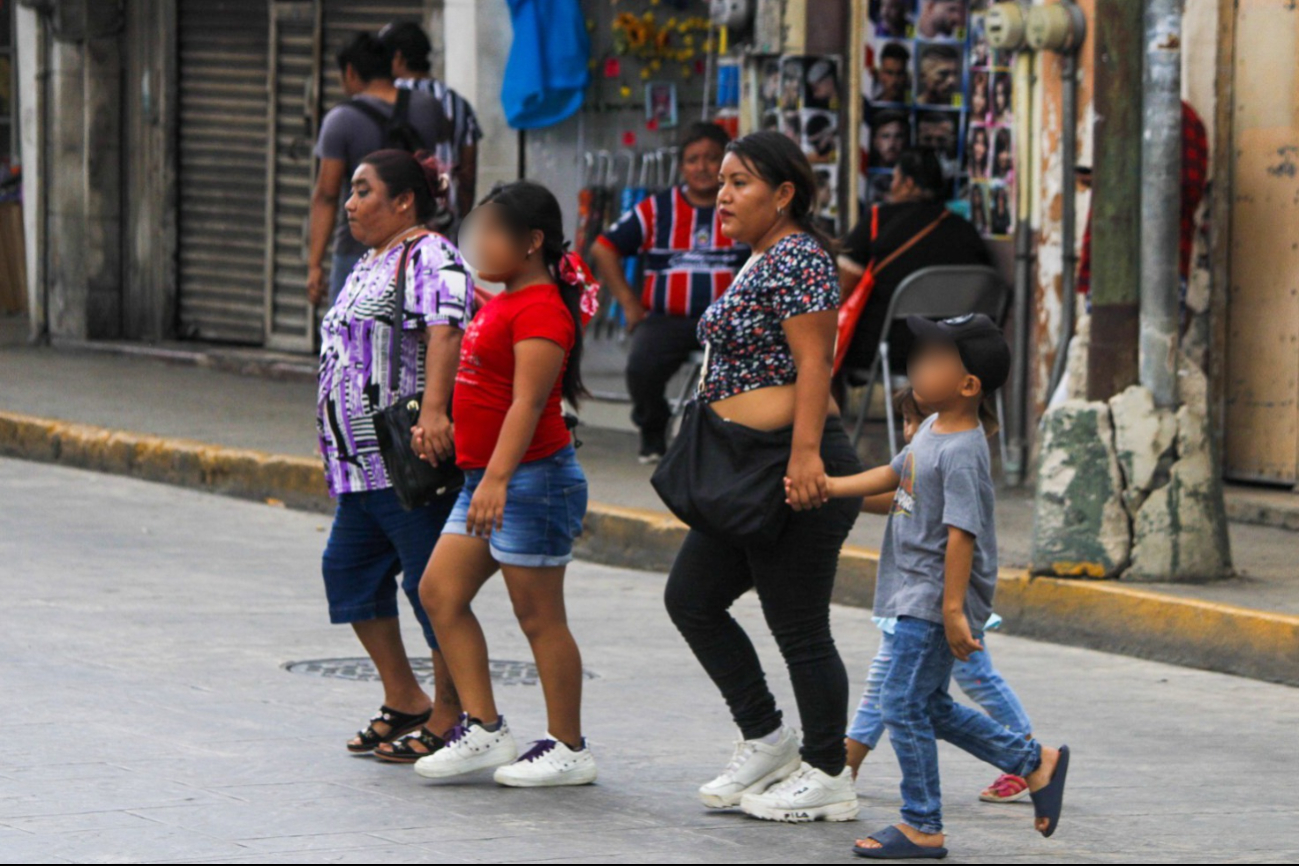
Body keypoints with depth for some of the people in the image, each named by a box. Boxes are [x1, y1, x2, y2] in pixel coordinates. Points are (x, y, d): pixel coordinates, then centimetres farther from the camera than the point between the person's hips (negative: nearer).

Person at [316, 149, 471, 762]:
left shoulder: (429, 257, -11)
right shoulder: (369, 263, 21)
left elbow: (444, 332, -27)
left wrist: (432, 411, -39)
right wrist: (336, 442, 27)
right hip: (364, 463, 11)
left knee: (430, 581, -5)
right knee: (348, 568, 12)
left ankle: (448, 716, 3)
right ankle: (404, 700, 21)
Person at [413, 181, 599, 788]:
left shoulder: (540, 310, -16)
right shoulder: (500, 304, 15)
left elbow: (528, 402, -25)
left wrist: (497, 479, -32)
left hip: (532, 478, -11)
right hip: (485, 477, 11)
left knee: (538, 616, -3)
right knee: (440, 592, 5)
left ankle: (569, 749, 6)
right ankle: (483, 730, 8)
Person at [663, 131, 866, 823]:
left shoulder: (797, 259, -13)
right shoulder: (762, 262, 17)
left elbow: (814, 364, -21)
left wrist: (804, 455, -28)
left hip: (792, 466, -11)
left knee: (799, 627, -3)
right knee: (691, 597, 11)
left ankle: (826, 777, 7)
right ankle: (765, 740, 19)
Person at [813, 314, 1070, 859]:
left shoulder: (962, 453, -22)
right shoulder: (933, 430, 8)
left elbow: (961, 533, -25)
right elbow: (894, 475, 23)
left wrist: (952, 611, -27)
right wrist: (830, 487, 15)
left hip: (935, 599, -10)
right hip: (917, 595, 10)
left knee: (903, 703, -5)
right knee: (931, 706, 17)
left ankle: (921, 827, 2)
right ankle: (1036, 763, 24)